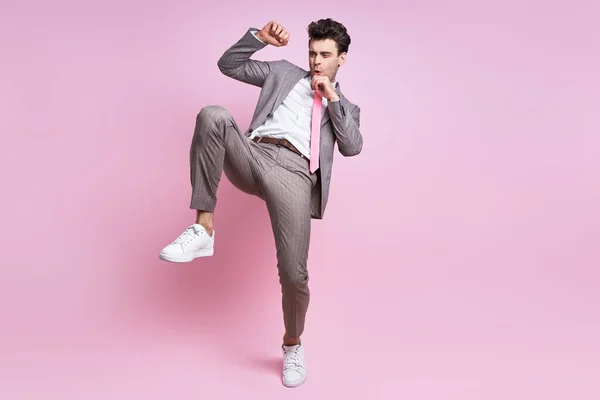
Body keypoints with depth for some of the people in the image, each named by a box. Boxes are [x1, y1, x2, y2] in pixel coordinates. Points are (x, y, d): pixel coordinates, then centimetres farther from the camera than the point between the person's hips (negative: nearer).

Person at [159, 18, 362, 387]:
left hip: (294, 175, -1)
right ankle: (203, 228, -24)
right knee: (214, 116, -29)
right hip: (252, 155, 2)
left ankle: (293, 344, 21)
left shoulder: (346, 108, 27)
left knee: (294, 275, -13)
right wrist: (259, 37, 13)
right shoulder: (283, 72, 29)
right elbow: (229, 65, 25)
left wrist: (333, 98, 5)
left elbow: (352, 147, 7)